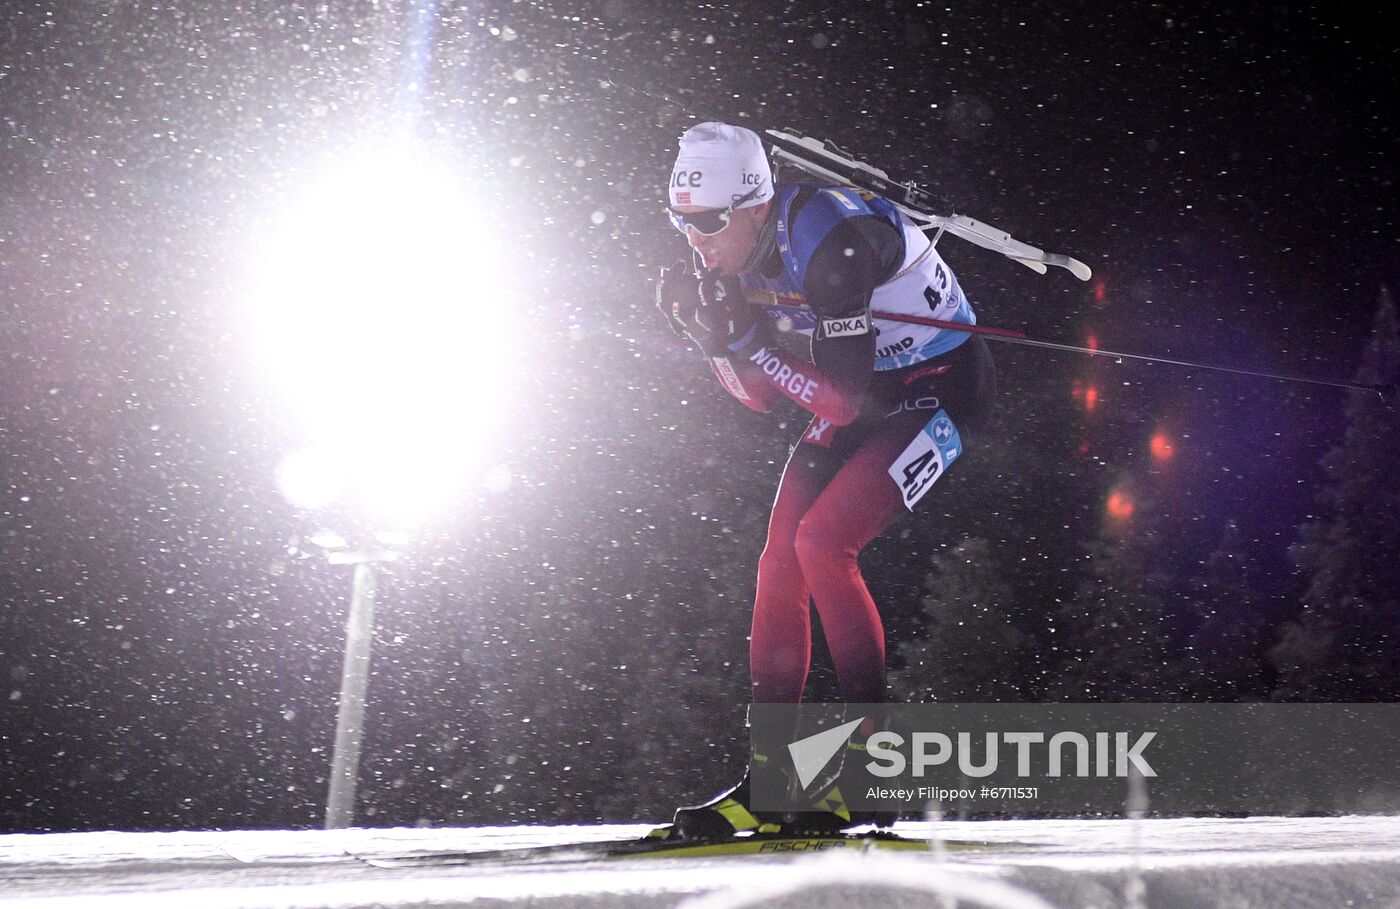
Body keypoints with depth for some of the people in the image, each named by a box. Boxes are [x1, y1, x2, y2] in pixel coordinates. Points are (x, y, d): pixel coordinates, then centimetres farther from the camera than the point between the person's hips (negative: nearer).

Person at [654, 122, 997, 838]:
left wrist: (749, 337, -34)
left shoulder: (829, 244, -30)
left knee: (822, 541, -23)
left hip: (943, 390, -8)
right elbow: (762, 397, -1)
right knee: (780, 560, -4)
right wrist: (717, 332, -17)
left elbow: (844, 402, -31)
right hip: (860, 390, 8)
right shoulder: (734, 253, -5)